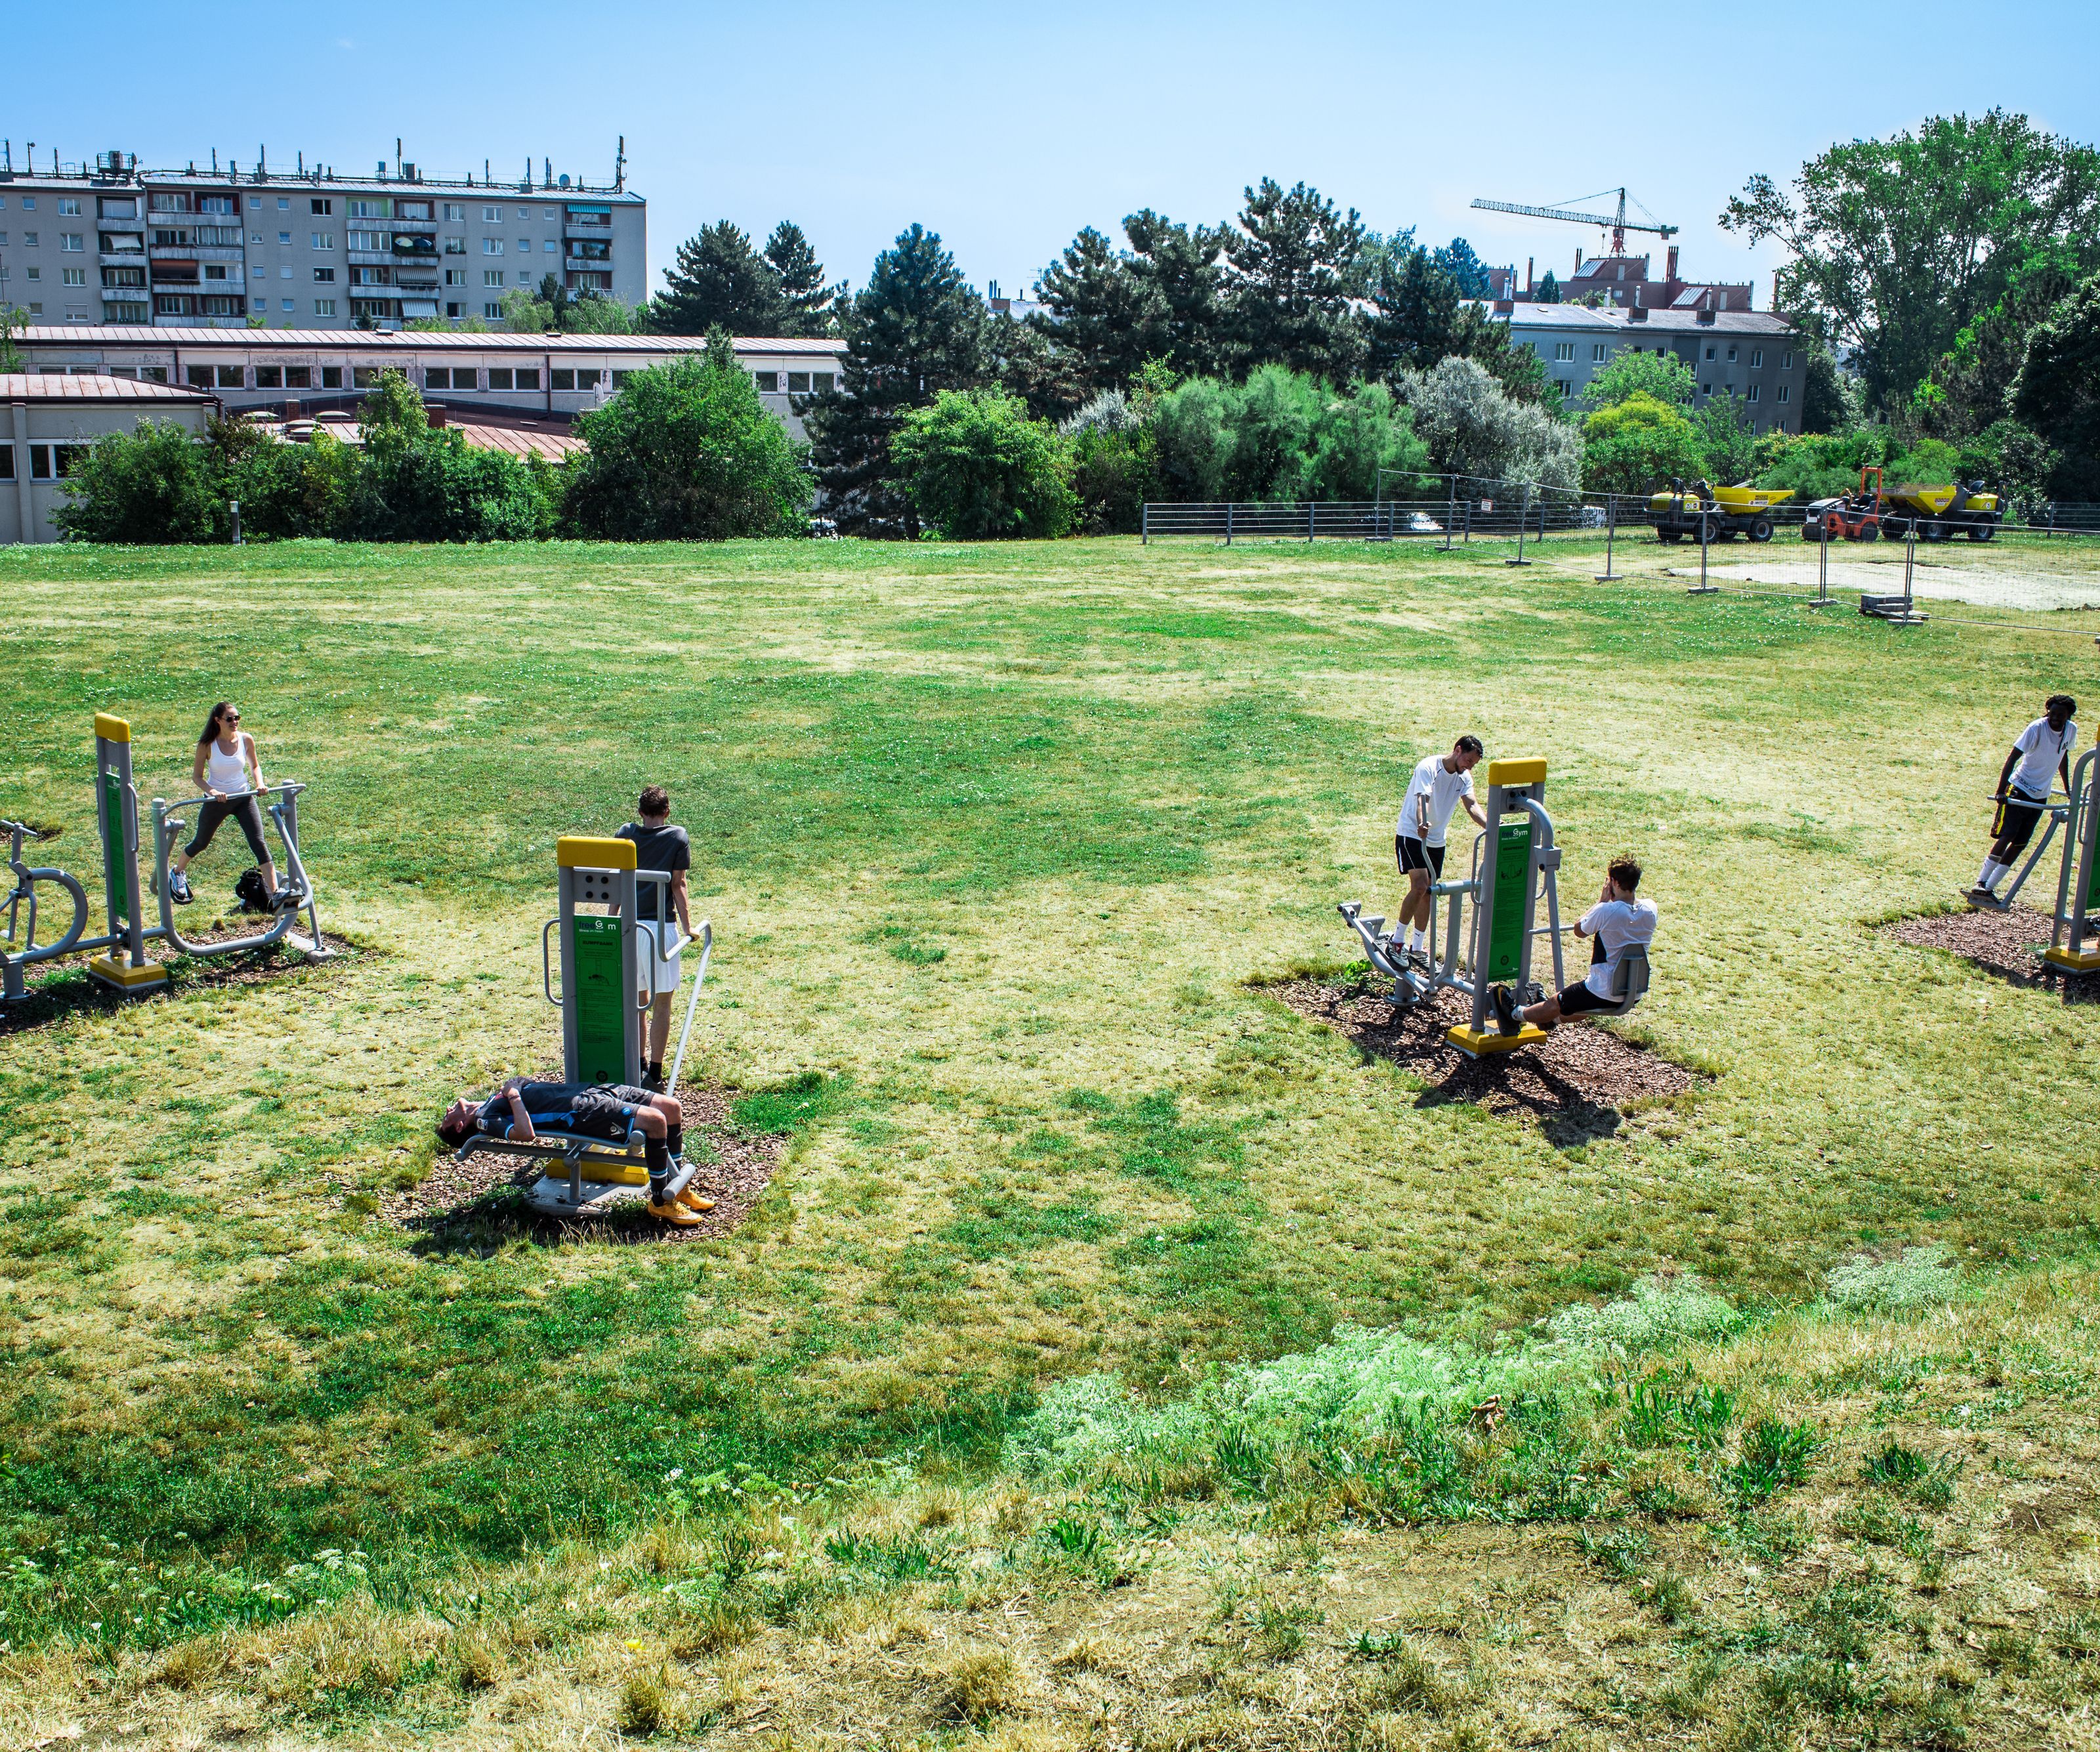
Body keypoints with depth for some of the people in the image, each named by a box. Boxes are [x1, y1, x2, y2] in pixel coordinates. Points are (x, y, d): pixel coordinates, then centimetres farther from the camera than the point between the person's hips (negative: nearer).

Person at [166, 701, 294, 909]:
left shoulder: (246, 740, -9)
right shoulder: (207, 745, -16)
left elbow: (254, 765, 8)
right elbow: (197, 776, -11)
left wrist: (259, 783, -10)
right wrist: (212, 791, -28)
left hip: (244, 798, 1)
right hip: (217, 800, -1)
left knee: (259, 843, -13)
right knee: (200, 843, 19)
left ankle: (275, 895, -20)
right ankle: (177, 873, 50)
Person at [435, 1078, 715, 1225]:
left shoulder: (495, 1097, 23)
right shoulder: (483, 1119, -3)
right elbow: (525, 1134, -22)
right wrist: (514, 1098, -11)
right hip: (580, 1112, -9)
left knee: (671, 1106, 0)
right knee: (654, 1120, -27)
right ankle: (661, 1201, -13)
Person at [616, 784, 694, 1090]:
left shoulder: (625, 835, 7)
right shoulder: (678, 837, 0)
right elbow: (678, 885, -3)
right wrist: (687, 927, 1)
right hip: (660, 927, -3)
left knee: (637, 997, 17)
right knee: (662, 1002, 4)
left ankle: (639, 1064, 23)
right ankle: (655, 1072, 3)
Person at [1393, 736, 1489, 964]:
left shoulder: (1464, 777, 1)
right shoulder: (1429, 768, -18)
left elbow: (1471, 805, -13)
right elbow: (1423, 798, -33)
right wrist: (1422, 824, -54)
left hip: (1436, 840, 7)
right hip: (1410, 833, -7)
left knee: (1428, 892, 9)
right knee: (1420, 886, -20)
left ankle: (1418, 949, 18)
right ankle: (1397, 940, -9)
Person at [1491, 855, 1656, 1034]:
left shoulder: (1606, 911, -21)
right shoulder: (1650, 909, -5)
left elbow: (1579, 930, -2)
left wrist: (1601, 901, 0)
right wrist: (1611, 901, 5)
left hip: (1605, 992, -6)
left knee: (1554, 1004, 20)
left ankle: (1515, 1014, 42)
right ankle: (1553, 1018, 57)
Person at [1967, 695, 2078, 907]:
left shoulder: (2071, 730, 0)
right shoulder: (2037, 728, -18)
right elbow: (2013, 758, -21)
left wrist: (2069, 789, 22)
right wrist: (2001, 791, -30)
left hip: (2040, 797, 6)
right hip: (2019, 789, -6)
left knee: (2020, 844, 2)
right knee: (2006, 836, -16)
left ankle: (1988, 888, 6)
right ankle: (1980, 884, -11)